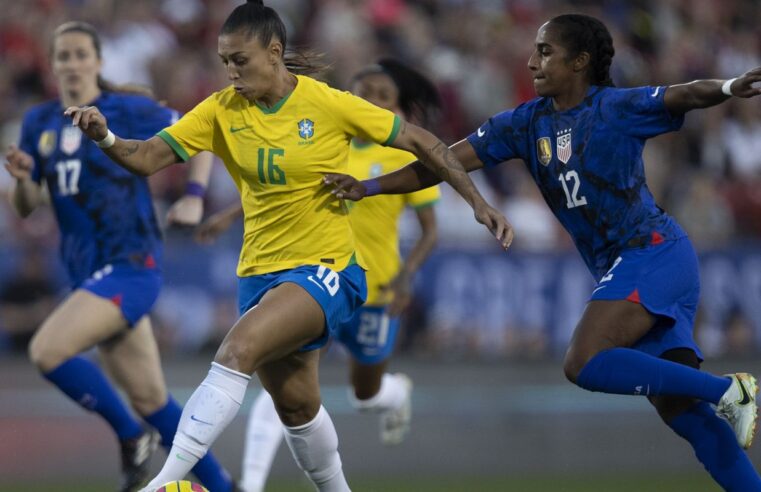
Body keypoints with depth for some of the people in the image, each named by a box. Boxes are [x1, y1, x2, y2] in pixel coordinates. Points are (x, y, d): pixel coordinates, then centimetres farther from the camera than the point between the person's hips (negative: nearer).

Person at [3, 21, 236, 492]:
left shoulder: (131, 112, -7)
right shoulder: (40, 123, 8)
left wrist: (194, 197, -10)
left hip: (131, 267, -6)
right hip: (89, 274, 6)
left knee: (47, 351, -23)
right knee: (152, 401, 9)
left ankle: (132, 435, -5)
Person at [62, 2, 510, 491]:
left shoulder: (329, 104, -12)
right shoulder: (222, 111, -2)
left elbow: (421, 141, -3)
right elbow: (149, 157, -9)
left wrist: (479, 202, -6)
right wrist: (105, 138, -30)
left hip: (326, 269, -6)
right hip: (260, 272, 6)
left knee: (239, 350, -27)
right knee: (296, 405, 14)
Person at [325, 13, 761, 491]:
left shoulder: (618, 108, -9)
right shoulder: (527, 122, 8)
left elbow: (686, 95, -23)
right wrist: (367, 187, -3)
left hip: (652, 251, -7)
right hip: (620, 269, 7)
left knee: (586, 364, -23)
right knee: (678, 408, 0)